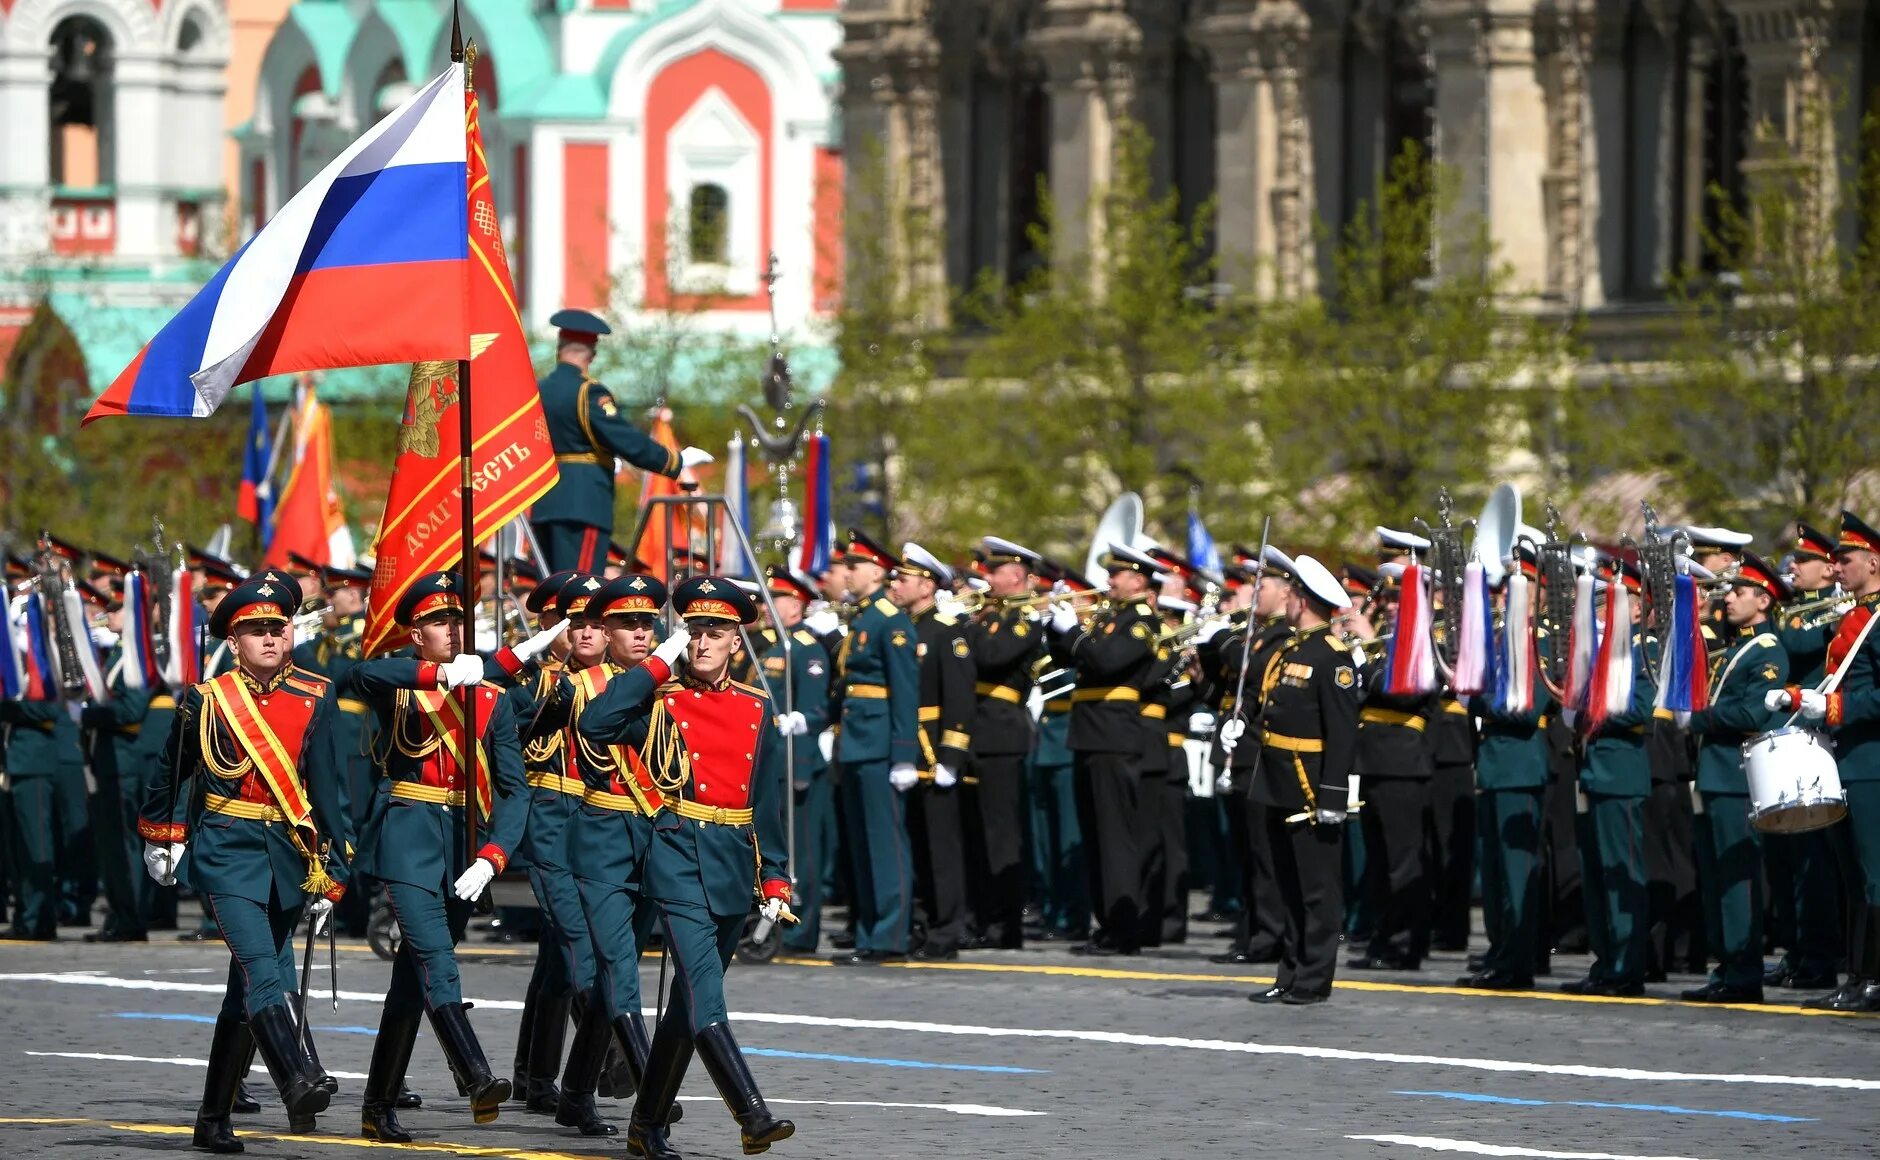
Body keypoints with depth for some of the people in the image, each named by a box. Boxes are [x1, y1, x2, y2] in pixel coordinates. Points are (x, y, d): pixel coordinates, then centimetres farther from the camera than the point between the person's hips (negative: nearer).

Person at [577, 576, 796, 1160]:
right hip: (679, 858, -5)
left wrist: (773, 880, 9)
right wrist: (656, 667, -14)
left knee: (691, 999, 11)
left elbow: (768, 801, 14)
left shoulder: (757, 709, 11)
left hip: (734, 865, 5)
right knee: (704, 991, -19)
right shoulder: (662, 700, 0)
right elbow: (594, 724, -19)